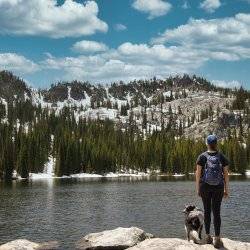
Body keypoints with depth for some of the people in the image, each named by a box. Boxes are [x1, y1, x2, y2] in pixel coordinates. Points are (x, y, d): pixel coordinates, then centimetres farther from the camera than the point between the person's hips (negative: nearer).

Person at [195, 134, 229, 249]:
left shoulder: (202, 156, -6)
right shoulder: (222, 156, -3)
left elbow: (198, 173, -7)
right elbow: (226, 174, -2)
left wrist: (197, 188, 2)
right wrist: (226, 189, 5)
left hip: (205, 186, 0)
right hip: (218, 187, 0)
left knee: (207, 210, 13)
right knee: (216, 212, 2)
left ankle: (208, 237, 17)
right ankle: (217, 239, -2)